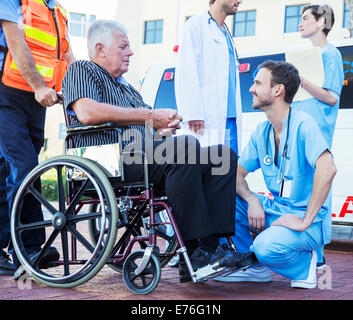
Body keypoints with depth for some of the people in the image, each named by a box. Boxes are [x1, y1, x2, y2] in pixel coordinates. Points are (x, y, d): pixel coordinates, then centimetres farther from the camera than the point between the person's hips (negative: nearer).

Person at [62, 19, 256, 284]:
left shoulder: (126, 86, 35)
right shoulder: (82, 70, 7)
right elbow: (87, 113, -15)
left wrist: (163, 127, 5)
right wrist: (150, 116, -11)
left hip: (142, 154, 9)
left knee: (225, 156, -7)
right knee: (187, 146, -33)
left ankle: (210, 245, -20)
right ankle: (193, 251, -31)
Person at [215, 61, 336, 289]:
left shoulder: (303, 124, -17)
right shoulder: (262, 132, 7)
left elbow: (327, 169, -31)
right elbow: (237, 174, 11)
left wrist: (305, 221, -29)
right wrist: (252, 200, -11)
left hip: (307, 221, -7)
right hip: (275, 210, 7)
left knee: (266, 247, -34)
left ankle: (305, 265, 0)